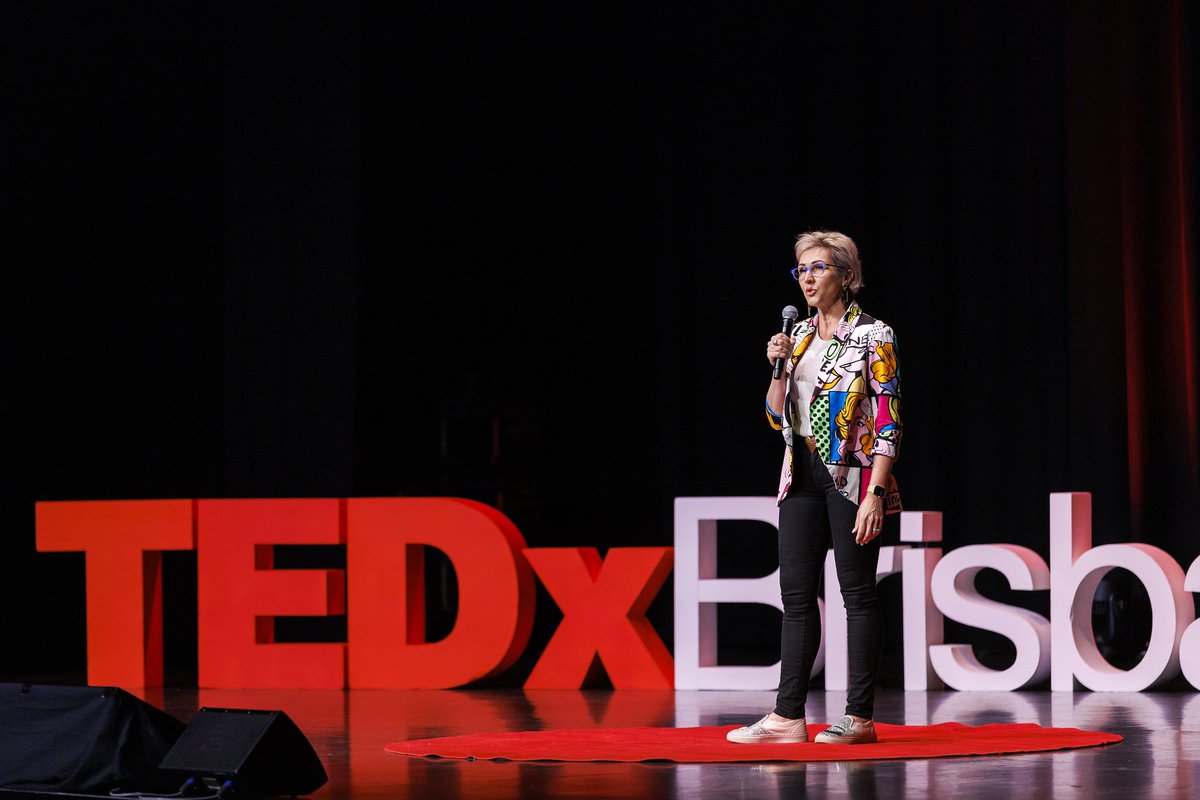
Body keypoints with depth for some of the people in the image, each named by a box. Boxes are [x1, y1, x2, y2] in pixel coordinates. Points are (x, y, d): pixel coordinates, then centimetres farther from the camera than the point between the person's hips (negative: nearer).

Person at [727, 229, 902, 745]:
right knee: (796, 592, 3)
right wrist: (778, 367, -2)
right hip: (802, 476, 7)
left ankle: (859, 717, 0)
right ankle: (788, 716, 4)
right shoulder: (800, 335, 13)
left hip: (852, 475, -7)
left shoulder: (872, 336, -6)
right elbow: (777, 416, 16)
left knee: (857, 591, -3)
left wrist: (875, 495, -19)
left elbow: (888, 422, -11)